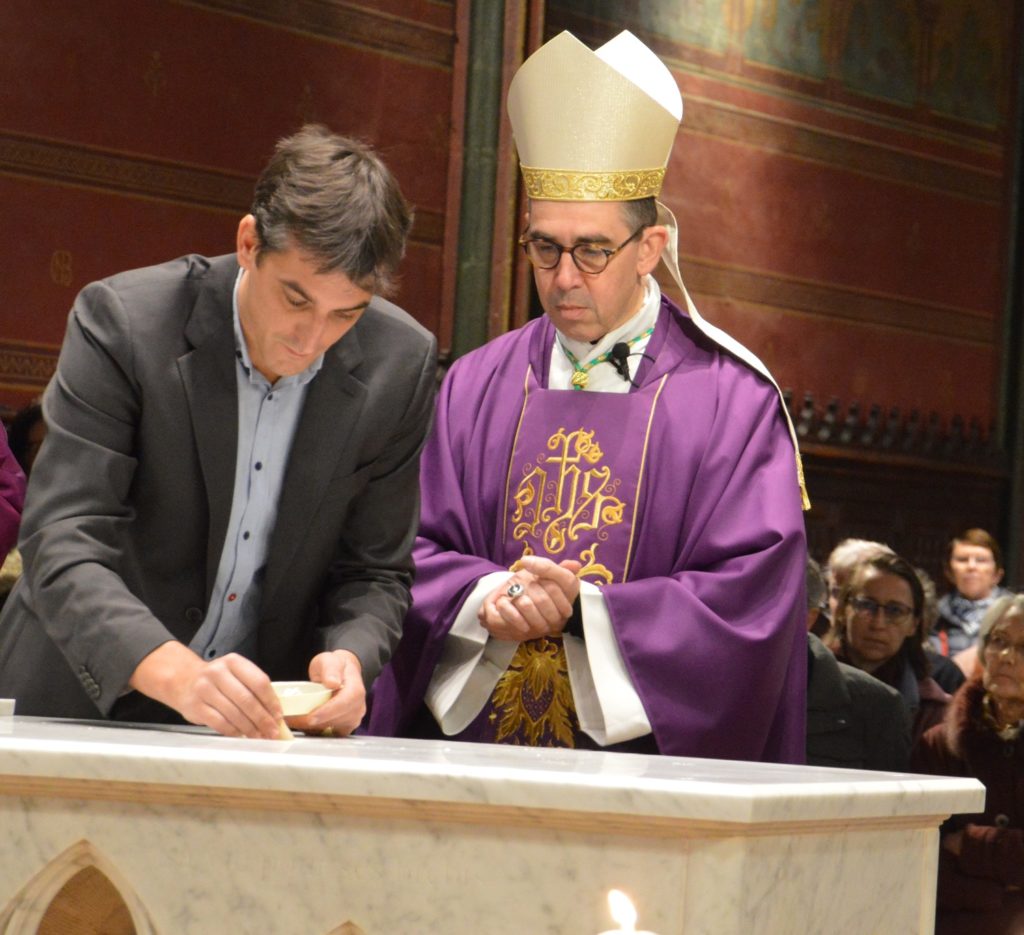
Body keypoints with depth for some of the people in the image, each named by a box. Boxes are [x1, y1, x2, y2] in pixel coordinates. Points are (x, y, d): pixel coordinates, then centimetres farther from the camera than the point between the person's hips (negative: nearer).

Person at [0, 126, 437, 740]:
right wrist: (172, 671, -34)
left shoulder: (401, 366, -4)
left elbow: (376, 572, 5)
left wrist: (348, 655, -17)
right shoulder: (122, 321, -13)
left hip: (267, 724, 1)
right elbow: (61, 548, -19)